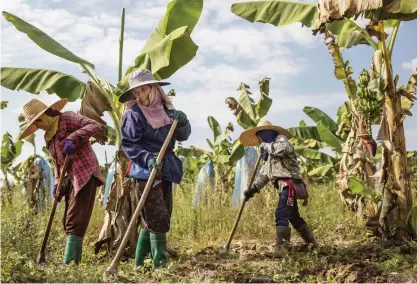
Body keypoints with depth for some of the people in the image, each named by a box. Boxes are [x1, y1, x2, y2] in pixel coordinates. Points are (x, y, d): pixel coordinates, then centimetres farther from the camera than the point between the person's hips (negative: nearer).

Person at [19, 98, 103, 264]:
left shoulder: (68, 119, -6)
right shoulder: (48, 137, 19)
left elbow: (95, 126, -18)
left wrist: (72, 138, -27)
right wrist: (57, 183, 8)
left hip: (85, 174, -10)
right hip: (72, 178, 10)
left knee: (75, 221, -14)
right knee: (68, 221, 10)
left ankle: (69, 263, -15)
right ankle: (74, 261, 15)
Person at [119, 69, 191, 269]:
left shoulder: (165, 109, 9)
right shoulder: (133, 114, -8)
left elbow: (182, 136, 11)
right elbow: (129, 145, -12)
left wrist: (182, 122, -10)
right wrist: (147, 158, -27)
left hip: (166, 170, 7)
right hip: (145, 171, -7)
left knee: (156, 219, 12)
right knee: (158, 219, -9)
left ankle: (139, 262, 24)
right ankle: (160, 264, 0)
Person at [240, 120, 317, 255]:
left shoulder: (280, 139, -1)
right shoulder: (270, 153, 26)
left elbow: (283, 148, -28)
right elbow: (264, 173, 28)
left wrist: (266, 146, -13)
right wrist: (253, 188, 20)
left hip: (289, 184, -10)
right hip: (284, 186, 10)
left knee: (281, 215, -19)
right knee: (293, 216, 18)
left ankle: (281, 247, -22)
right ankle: (311, 242, 32)